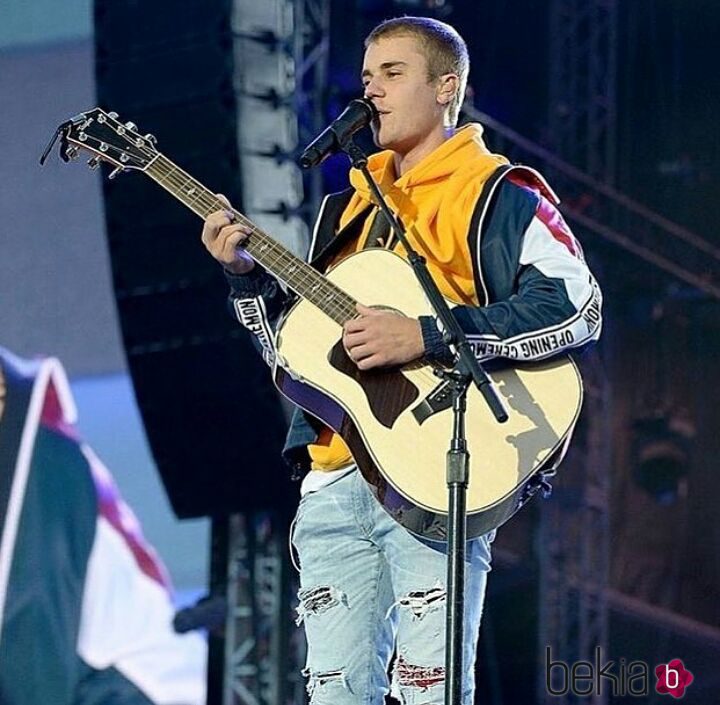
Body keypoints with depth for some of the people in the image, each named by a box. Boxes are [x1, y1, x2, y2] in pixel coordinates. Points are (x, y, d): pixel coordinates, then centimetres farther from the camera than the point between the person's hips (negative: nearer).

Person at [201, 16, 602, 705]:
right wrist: (249, 277, 6)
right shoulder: (347, 207, 23)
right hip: (334, 484, 7)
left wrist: (426, 337, -20)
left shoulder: (496, 195, 1)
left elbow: (576, 306, -15)